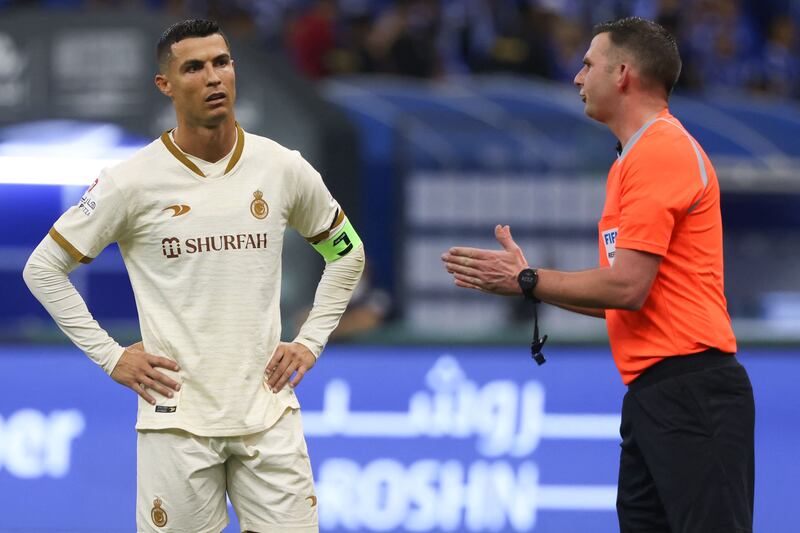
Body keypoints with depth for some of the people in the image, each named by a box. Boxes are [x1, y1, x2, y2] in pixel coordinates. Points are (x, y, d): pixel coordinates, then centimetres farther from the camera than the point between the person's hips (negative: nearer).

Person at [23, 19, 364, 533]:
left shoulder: (283, 169, 3)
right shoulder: (133, 182, -6)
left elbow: (347, 253, 19)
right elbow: (44, 268, 2)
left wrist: (310, 342, 9)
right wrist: (110, 356, -2)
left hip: (269, 412, 2)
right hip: (177, 415, -2)